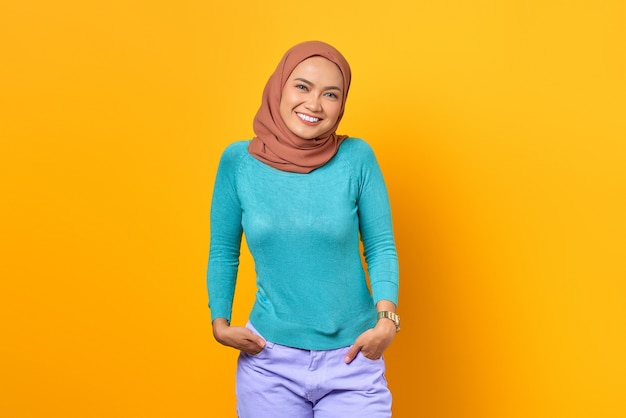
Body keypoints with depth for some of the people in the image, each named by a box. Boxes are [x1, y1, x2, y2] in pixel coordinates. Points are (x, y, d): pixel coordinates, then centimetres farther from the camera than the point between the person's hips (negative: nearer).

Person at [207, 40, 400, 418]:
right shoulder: (239, 161, -5)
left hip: (351, 361, -1)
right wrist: (220, 322, -4)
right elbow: (223, 252, 5)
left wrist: (387, 318, -14)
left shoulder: (357, 157, -8)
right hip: (270, 361, 1)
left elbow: (381, 247, -2)